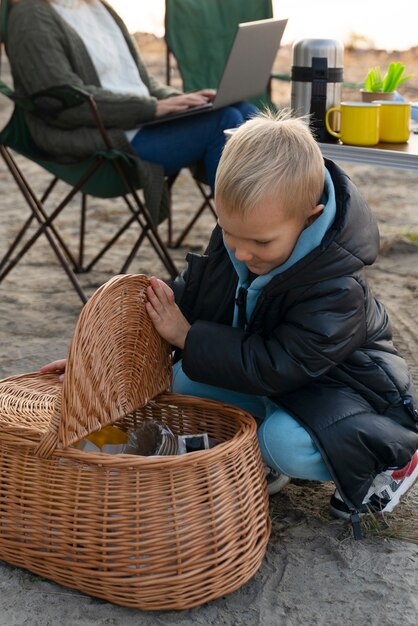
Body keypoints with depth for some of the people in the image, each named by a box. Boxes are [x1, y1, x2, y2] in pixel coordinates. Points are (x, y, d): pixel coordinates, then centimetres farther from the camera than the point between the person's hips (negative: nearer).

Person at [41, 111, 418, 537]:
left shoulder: (338, 288, -34)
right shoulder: (233, 235, -13)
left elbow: (272, 367, -33)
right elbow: (184, 299, 0)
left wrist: (186, 337, -28)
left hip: (339, 382, -6)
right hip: (267, 372, 7)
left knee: (288, 442, -34)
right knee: (183, 380, -12)